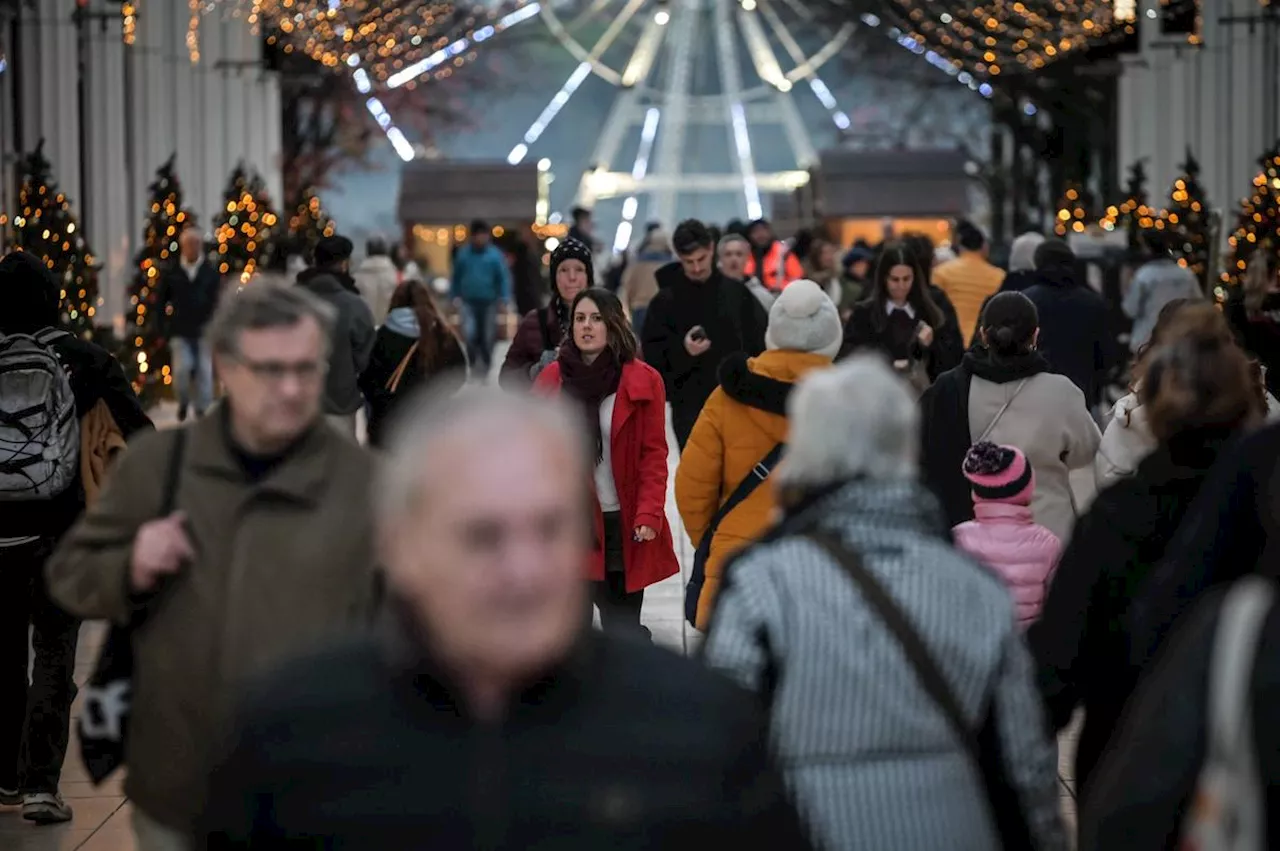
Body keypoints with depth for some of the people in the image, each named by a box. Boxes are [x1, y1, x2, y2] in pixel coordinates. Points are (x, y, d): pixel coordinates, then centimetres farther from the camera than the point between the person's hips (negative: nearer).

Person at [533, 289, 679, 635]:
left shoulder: (644, 382, -2)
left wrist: (649, 514, -13)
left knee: (624, 623, 7)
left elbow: (654, 454, -3)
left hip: (627, 526, -1)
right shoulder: (551, 379, 2)